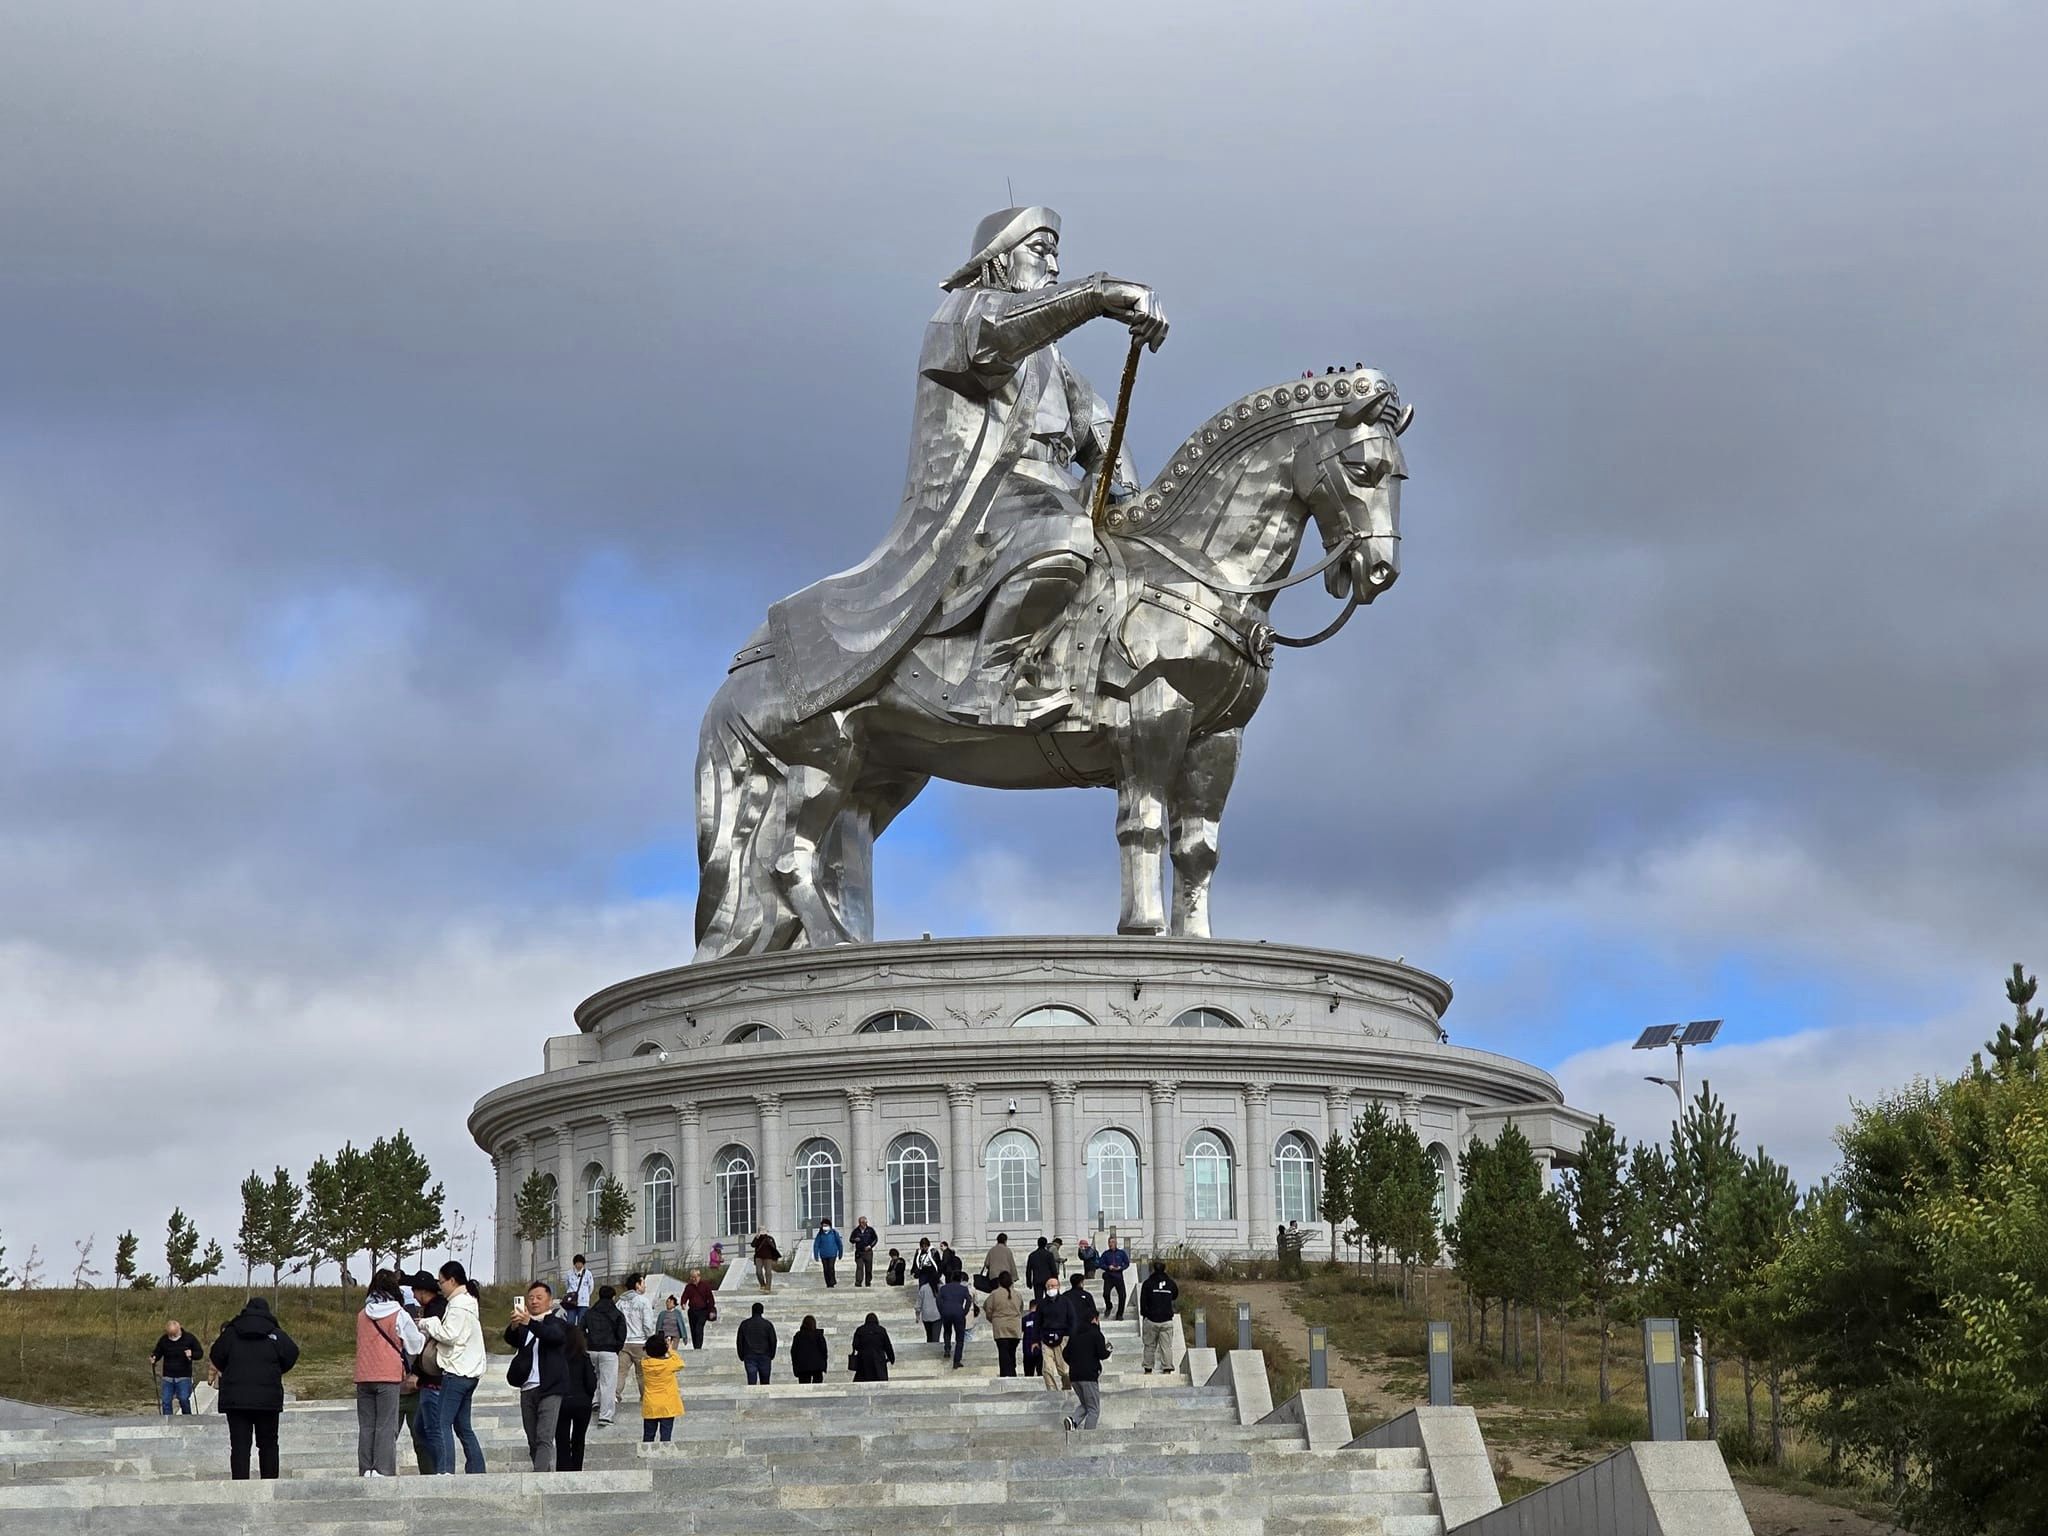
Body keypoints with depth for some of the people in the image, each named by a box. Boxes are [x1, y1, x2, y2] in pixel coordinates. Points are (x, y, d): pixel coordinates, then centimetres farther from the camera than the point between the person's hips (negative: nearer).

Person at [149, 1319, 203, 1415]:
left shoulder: (189, 1338, -4)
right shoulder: (163, 1340, 1)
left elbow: (200, 1352, 2)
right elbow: (157, 1353, 10)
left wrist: (192, 1354, -20)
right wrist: (153, 1358, -13)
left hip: (183, 1377, -2)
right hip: (167, 1377, 2)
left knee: (184, 1400, -10)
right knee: (166, 1401, -2)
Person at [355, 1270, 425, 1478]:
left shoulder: (362, 1315, 8)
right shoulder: (399, 1315, -4)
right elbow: (415, 1344, 4)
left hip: (363, 1377, 4)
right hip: (389, 1376, -4)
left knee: (366, 1426, 7)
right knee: (386, 1426, -2)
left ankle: (366, 1470, 5)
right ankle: (383, 1471, -8)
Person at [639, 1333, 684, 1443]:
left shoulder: (645, 1364, -6)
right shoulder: (669, 1363, -12)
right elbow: (680, 1363, 8)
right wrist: (670, 1350, 14)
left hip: (650, 1407, 2)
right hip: (668, 1407, -2)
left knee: (648, 1437, 9)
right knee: (666, 1437, -1)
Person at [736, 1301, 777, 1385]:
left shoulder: (744, 1324, 5)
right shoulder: (767, 1324, 0)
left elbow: (739, 1342, 7)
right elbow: (773, 1341, 1)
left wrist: (741, 1357, 12)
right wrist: (771, 1356, 12)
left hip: (749, 1357, 1)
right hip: (764, 1356, -1)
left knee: (751, 1382, -4)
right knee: (765, 1383, 7)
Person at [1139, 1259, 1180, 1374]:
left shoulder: (1148, 1283, -5)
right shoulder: (1170, 1282, 0)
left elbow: (1143, 1302, -3)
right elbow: (1175, 1295, 19)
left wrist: (1144, 1315, 10)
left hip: (1151, 1320, -1)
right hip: (1167, 1320, 1)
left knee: (1149, 1346, 8)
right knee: (1166, 1346, 3)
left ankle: (1148, 1369, 9)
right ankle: (1168, 1368, -1)